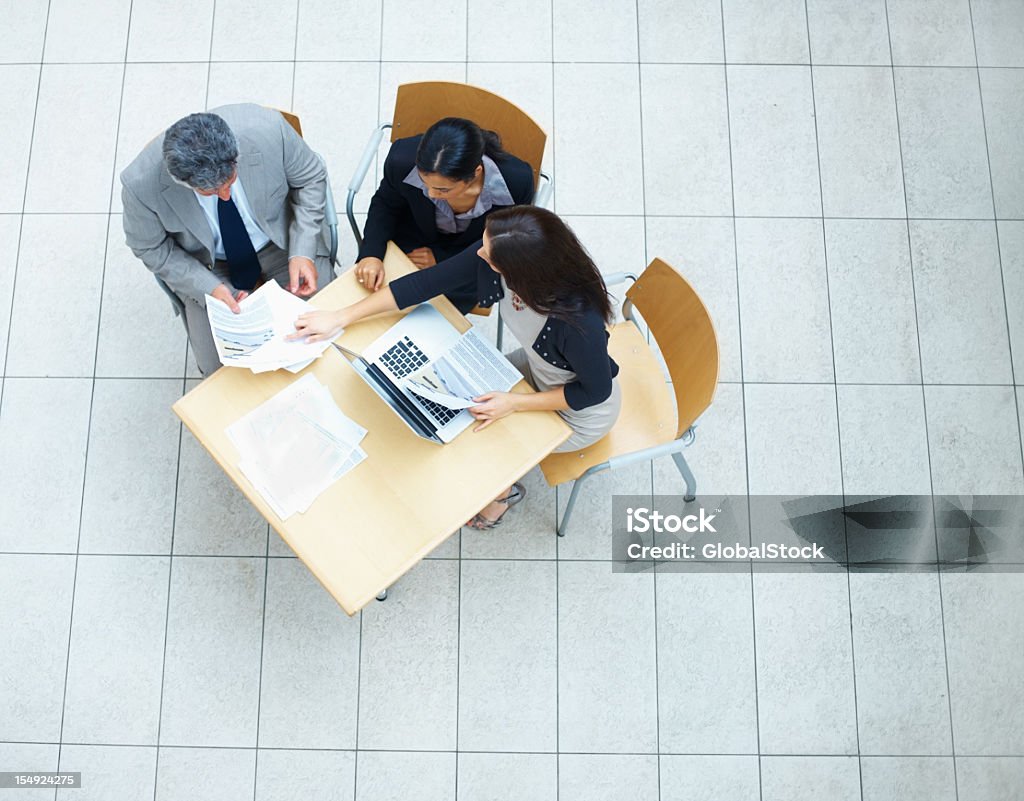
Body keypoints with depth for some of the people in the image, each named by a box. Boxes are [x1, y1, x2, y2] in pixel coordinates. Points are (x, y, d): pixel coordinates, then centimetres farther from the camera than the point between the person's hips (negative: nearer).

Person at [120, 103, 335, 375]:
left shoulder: (267, 128, -32)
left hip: (283, 240, 1)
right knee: (218, 368, -10)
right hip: (210, 266, 0)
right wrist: (208, 287, -23)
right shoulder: (140, 184, -30)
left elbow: (311, 179, -12)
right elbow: (151, 249, -10)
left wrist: (302, 251, -20)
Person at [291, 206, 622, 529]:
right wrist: (340, 318, -13)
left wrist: (514, 404, -26)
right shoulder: (493, 254, -27)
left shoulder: (579, 320, -43)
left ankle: (503, 490, 33)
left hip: (581, 413, -6)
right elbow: (425, 283, -17)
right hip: (539, 365, 6)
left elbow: (595, 391, -25)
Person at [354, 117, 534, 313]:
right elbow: (385, 204, -6)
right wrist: (371, 253, -24)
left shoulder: (516, 181, -33)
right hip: (412, 241, 2)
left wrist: (442, 258, -20)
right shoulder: (403, 160, -31)